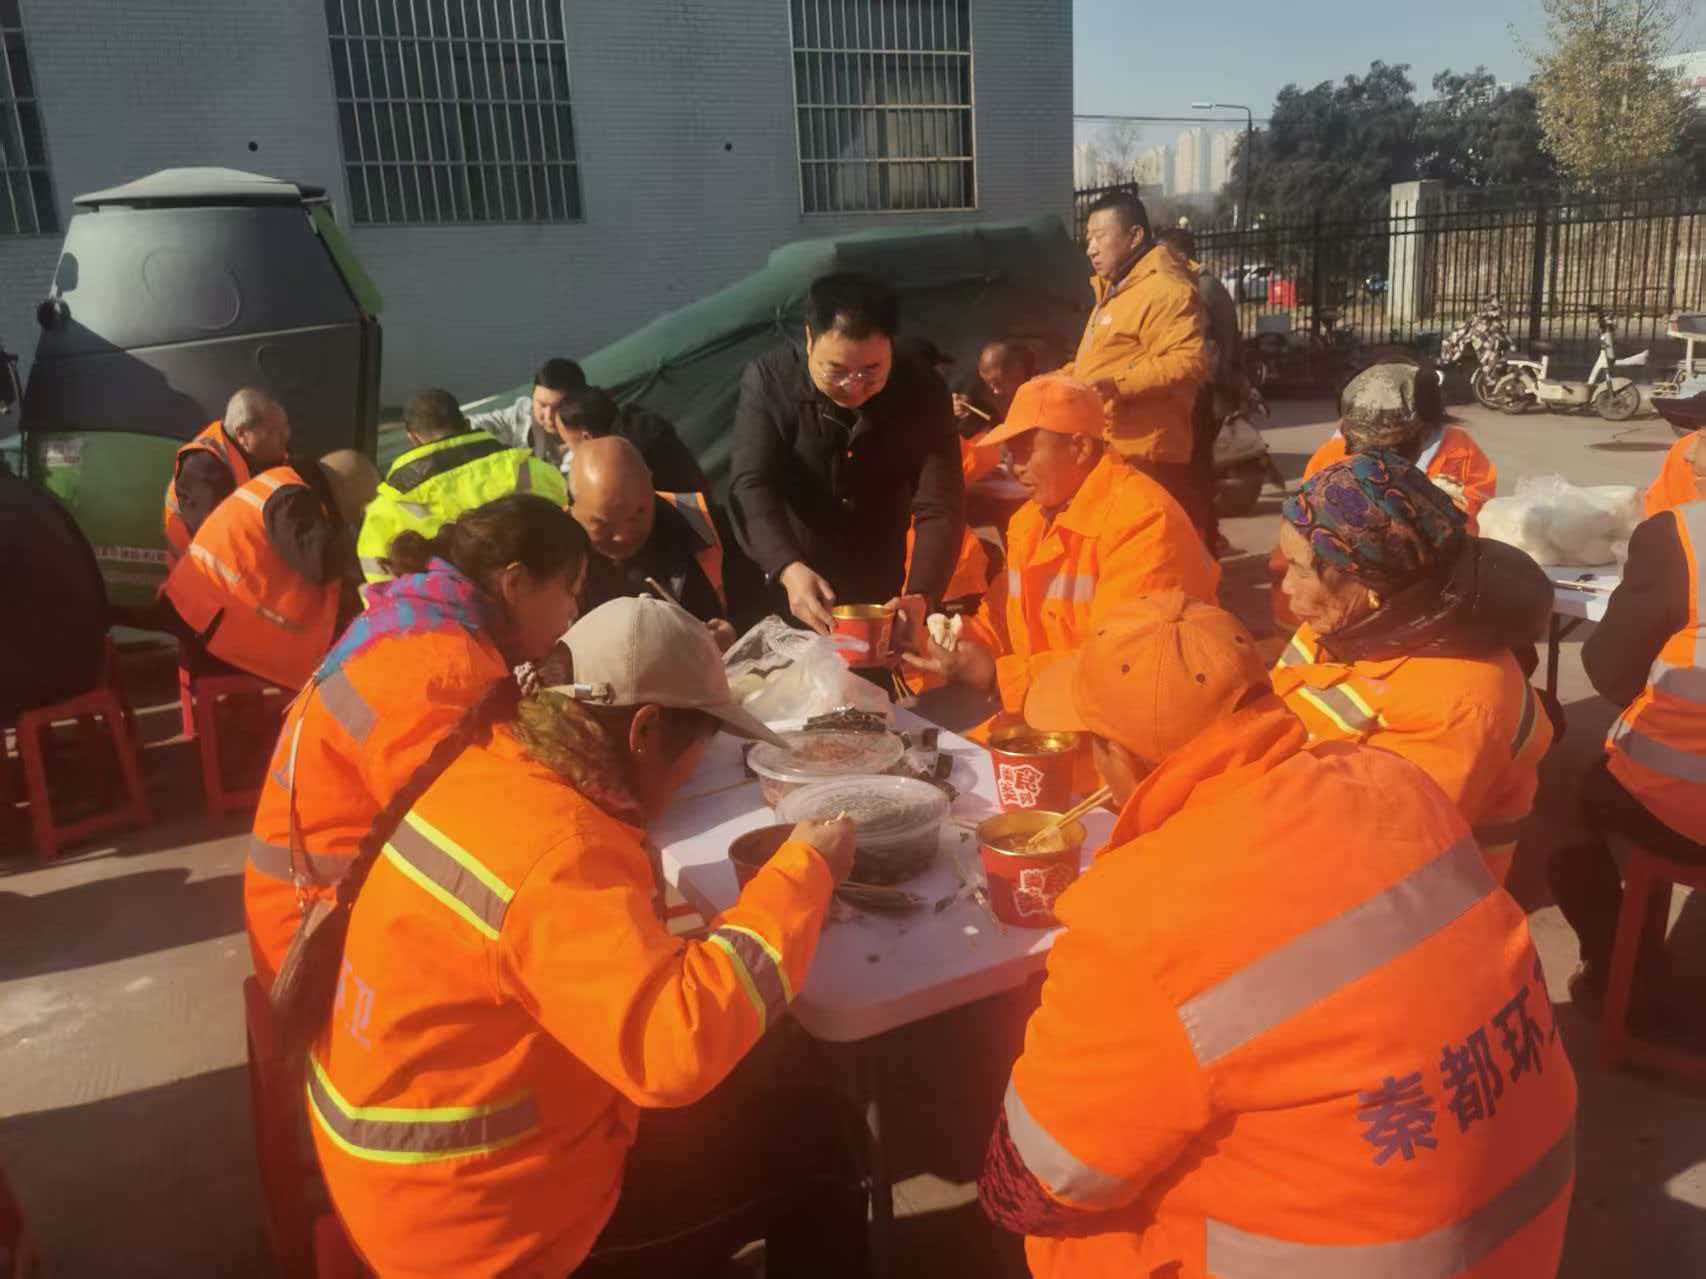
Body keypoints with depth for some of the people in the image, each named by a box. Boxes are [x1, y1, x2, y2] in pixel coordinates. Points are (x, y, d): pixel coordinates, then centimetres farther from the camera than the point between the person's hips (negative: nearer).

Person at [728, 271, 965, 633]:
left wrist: (920, 598, -36)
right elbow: (752, 487, -24)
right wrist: (788, 570, -42)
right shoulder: (768, 380, -15)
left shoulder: (924, 394, -13)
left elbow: (939, 508, -19)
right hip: (782, 600, -1)